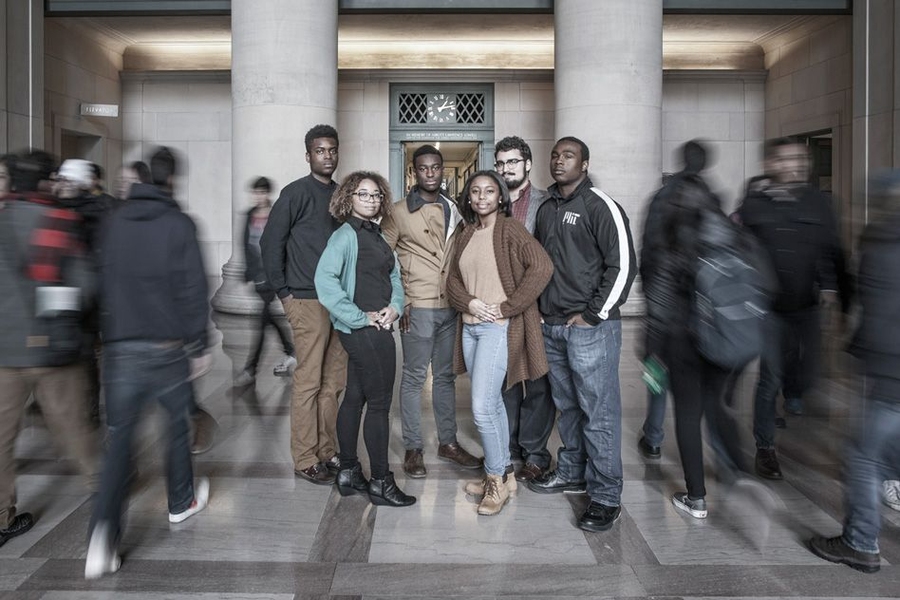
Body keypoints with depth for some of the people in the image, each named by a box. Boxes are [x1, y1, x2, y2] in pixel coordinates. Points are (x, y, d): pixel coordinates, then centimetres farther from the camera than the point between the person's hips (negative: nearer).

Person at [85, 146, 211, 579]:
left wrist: (108, 337, 18)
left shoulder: (116, 222, 6)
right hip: (167, 348, -3)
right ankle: (181, 502, 33)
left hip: (121, 348, 3)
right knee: (177, 425, 17)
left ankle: (105, 531, -7)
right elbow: (192, 290, -9)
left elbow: (103, 283, 10)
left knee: (120, 438, 6)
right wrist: (199, 346, -2)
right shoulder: (179, 225, -7)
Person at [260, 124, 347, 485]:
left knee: (334, 381, 11)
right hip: (309, 302, -6)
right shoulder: (296, 193, -4)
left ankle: (328, 452, 23)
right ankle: (305, 460, 10)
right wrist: (284, 293, -7)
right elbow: (270, 243, -6)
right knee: (308, 383, -1)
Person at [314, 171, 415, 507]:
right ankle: (380, 482, 9)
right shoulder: (346, 235, -11)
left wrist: (395, 307, -1)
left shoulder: (376, 236, 15)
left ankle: (348, 473, 25)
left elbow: (394, 277, 18)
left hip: (377, 329, 8)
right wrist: (360, 317, -19)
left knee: (355, 398, 14)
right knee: (379, 403, -2)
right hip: (365, 331, -8)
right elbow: (325, 280, -22)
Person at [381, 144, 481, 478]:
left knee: (445, 376, 13)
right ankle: (413, 449, 14)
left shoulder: (454, 211, 11)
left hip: (450, 307, 5)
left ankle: (448, 442, 25)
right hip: (418, 308, -5)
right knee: (414, 378, 2)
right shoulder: (399, 213, -4)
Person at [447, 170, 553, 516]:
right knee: (493, 404, 15)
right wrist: (471, 302, -6)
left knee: (482, 408, -10)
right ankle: (503, 474, 28)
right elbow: (453, 280, 15)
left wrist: (507, 307, -16)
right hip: (470, 327, 7)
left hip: (499, 328, -7)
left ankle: (496, 480, 9)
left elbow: (542, 267, -19)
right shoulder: (467, 234, 13)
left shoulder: (510, 230, -8)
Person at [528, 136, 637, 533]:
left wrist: (592, 314, -13)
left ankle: (606, 497, 8)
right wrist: (543, 309, 12)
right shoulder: (547, 209, 14)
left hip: (590, 326, -7)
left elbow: (623, 265, -13)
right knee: (566, 406, 17)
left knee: (598, 411, -2)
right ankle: (571, 472, 33)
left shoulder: (600, 206, -8)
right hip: (551, 326, 7)